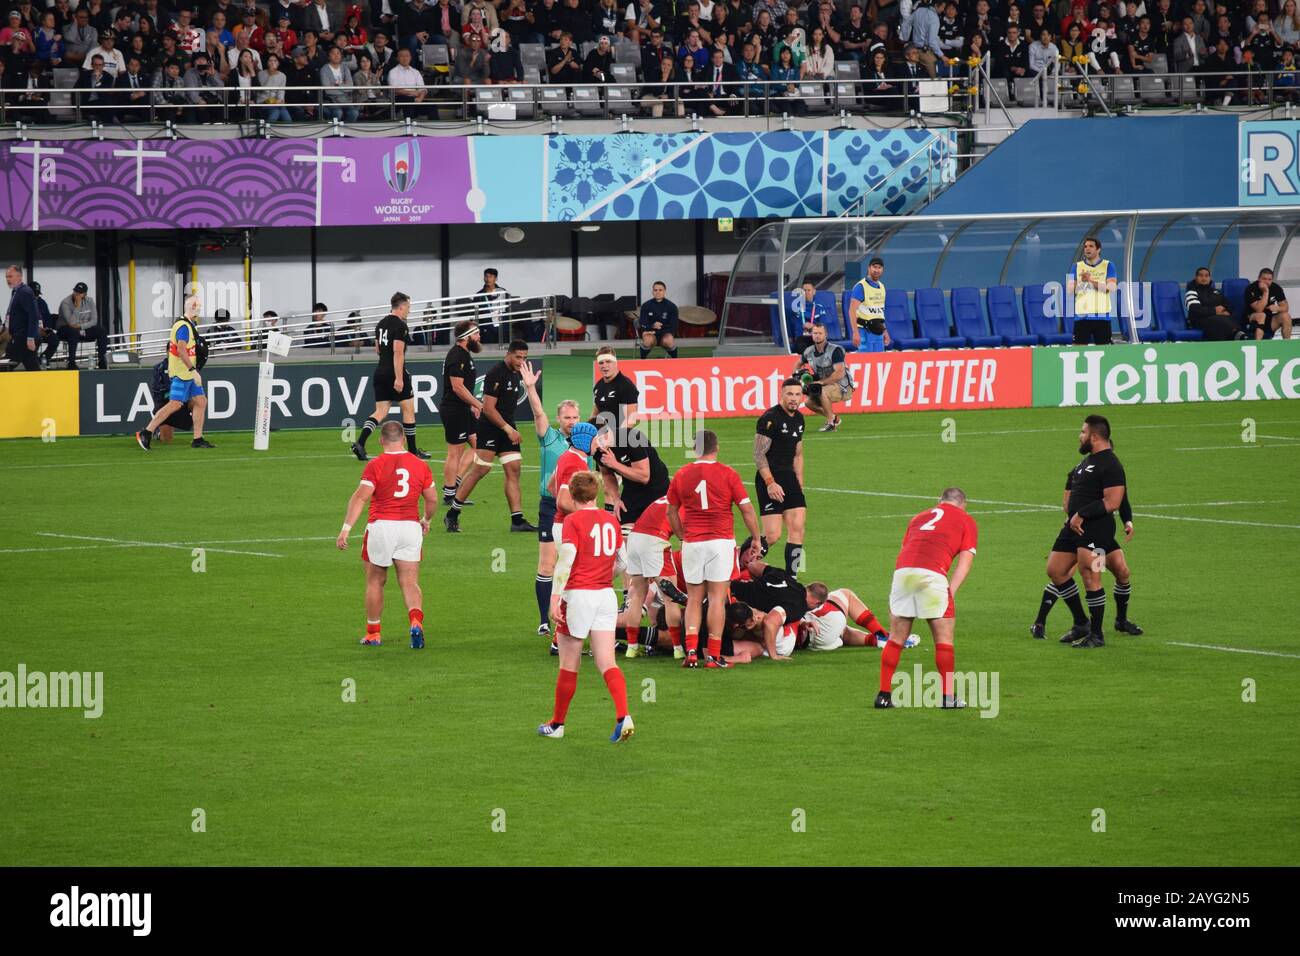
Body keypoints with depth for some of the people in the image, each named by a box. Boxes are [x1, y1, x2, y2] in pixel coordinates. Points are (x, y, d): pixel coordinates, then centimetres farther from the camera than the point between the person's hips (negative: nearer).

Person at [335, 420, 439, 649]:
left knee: (375, 581, 13)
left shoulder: (375, 465, -6)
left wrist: (346, 529, -16)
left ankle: (373, 634, 20)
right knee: (410, 583, 2)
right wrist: (426, 521, 32)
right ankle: (416, 621, -24)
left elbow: (360, 497, -14)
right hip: (410, 527, 2)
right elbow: (432, 499, 13)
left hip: (380, 527, -2)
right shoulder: (420, 465, 5)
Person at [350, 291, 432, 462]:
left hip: (380, 372, 7)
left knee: (380, 411, 6)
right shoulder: (400, 325, -13)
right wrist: (399, 378, -22)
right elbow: (398, 352, -20)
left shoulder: (381, 323, 13)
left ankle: (360, 442, -14)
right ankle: (412, 451, 12)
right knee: (408, 410, 6)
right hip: (395, 373, -7)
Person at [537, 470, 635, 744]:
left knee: (568, 666, 7)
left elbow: (566, 559, -18)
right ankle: (623, 716, -20)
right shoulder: (611, 521, 9)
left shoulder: (573, 521, -8)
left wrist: (555, 597, -20)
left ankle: (557, 724, 19)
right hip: (606, 595, 4)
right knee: (607, 663, 0)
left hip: (578, 595, -4)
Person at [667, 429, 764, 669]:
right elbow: (747, 509, -3)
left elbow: (671, 511, 13)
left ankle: (691, 650, -1)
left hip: (692, 543, 2)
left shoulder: (681, 476, 3)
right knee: (717, 598, 0)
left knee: (694, 598, 11)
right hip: (721, 541, -2)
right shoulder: (727, 474, -4)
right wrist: (757, 538, 8)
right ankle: (714, 655, -3)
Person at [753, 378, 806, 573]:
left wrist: (800, 485, 18)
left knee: (797, 529, -1)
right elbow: (759, 454, -14)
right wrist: (770, 482, -20)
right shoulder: (770, 418, -12)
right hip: (770, 479, -8)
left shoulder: (798, 419, 14)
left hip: (789, 477, 8)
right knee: (772, 535, -13)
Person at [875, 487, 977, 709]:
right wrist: (951, 593, 1)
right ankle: (948, 696, 6)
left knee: (896, 638, 12)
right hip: (932, 574, -4)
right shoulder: (966, 522, 21)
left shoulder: (919, 518, 33)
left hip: (902, 571, 4)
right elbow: (964, 563, 8)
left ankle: (884, 695, 11)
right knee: (943, 638, 7)